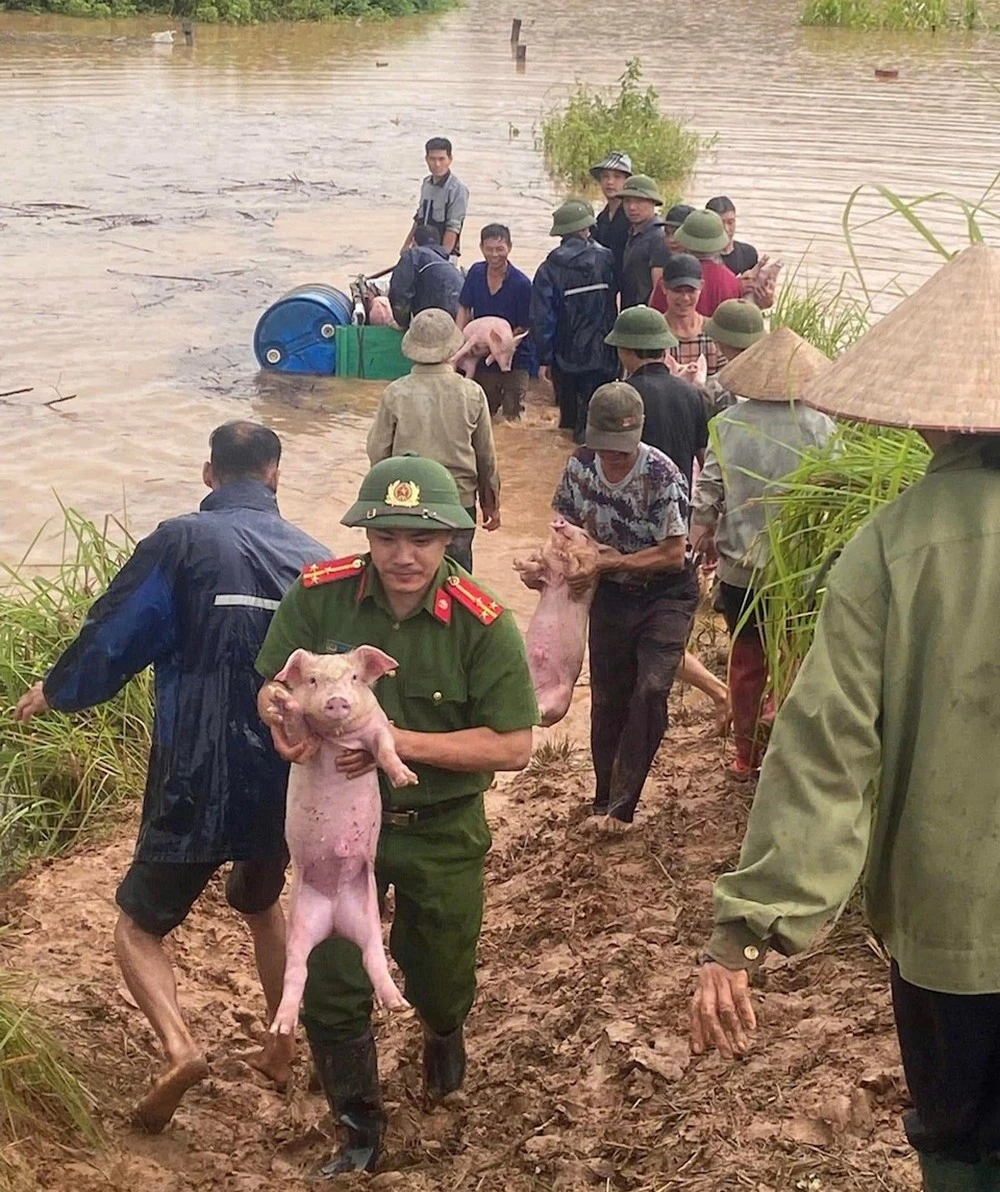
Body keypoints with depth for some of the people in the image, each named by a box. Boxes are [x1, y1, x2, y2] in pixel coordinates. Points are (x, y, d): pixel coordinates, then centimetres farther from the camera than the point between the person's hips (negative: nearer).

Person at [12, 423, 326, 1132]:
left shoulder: (183, 542, -12)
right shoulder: (313, 559, 0)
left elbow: (115, 636, -8)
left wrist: (54, 692, 11)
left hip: (197, 787, -4)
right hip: (288, 784, 4)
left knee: (140, 925, 11)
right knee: (262, 906, 30)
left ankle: (180, 1049, -12)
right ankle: (282, 1048, 35)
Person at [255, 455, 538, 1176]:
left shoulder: (483, 625, -21)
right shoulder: (319, 596, -15)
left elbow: (513, 746, -20)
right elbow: (272, 688, -2)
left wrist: (400, 741, -29)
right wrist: (282, 708, -27)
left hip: (441, 832, -1)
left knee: (440, 977, 20)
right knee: (330, 992, 5)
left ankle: (444, 1033, 58)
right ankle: (361, 1130, 30)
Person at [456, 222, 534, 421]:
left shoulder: (521, 284, -18)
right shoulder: (476, 273, -3)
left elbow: (524, 328, -13)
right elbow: (464, 309, 7)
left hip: (515, 361, -4)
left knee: (511, 416, 0)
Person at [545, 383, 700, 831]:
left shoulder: (662, 475, -25)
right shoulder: (580, 465, -11)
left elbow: (674, 554, -21)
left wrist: (614, 562, -28)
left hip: (666, 595, -4)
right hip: (610, 594, 4)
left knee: (651, 690, -17)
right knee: (608, 698, 9)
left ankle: (619, 806, -8)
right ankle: (607, 799, 25)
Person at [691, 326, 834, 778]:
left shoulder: (728, 423, -5)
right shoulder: (819, 426, -12)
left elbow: (708, 489, -4)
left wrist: (702, 535, 11)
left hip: (738, 567, 2)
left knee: (746, 660, 15)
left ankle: (746, 755, 25)